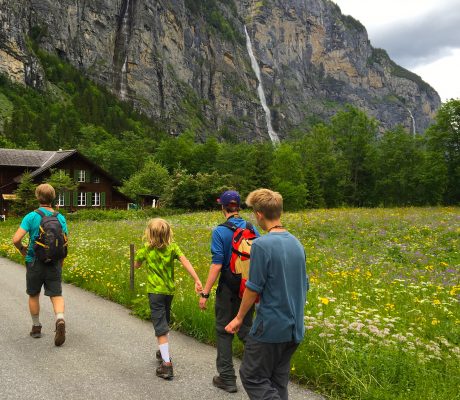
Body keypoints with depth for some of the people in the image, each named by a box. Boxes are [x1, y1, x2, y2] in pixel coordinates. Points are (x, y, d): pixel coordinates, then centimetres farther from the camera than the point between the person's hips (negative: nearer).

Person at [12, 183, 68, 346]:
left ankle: (36, 327, 28)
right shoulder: (60, 218, -1)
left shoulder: (31, 217, -9)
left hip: (34, 262, -1)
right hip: (54, 263, 1)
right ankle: (60, 320, -24)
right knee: (56, 295, 2)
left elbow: (16, 239, -16)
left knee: (33, 295, 17)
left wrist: (22, 249, 5)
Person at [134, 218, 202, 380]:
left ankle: (167, 363, -12)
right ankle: (163, 352, 40)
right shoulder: (173, 247, -6)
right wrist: (197, 280, -23)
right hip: (169, 290, 4)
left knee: (160, 327, -5)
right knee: (164, 322, 24)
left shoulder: (146, 249, -9)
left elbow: (136, 265, 6)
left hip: (155, 291, -4)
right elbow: (185, 262, -19)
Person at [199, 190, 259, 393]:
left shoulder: (220, 231, -13)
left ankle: (227, 378, 18)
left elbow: (217, 264, -18)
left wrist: (205, 293, -13)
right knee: (245, 329, 18)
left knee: (224, 331, 10)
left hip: (227, 288, -4)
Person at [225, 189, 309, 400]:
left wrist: (239, 318, -1)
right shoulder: (297, 244, 6)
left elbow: (253, 288, -15)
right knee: (278, 381, 17)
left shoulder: (262, 245, -18)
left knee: (253, 377, 6)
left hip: (270, 327, -7)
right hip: (294, 327, 8)